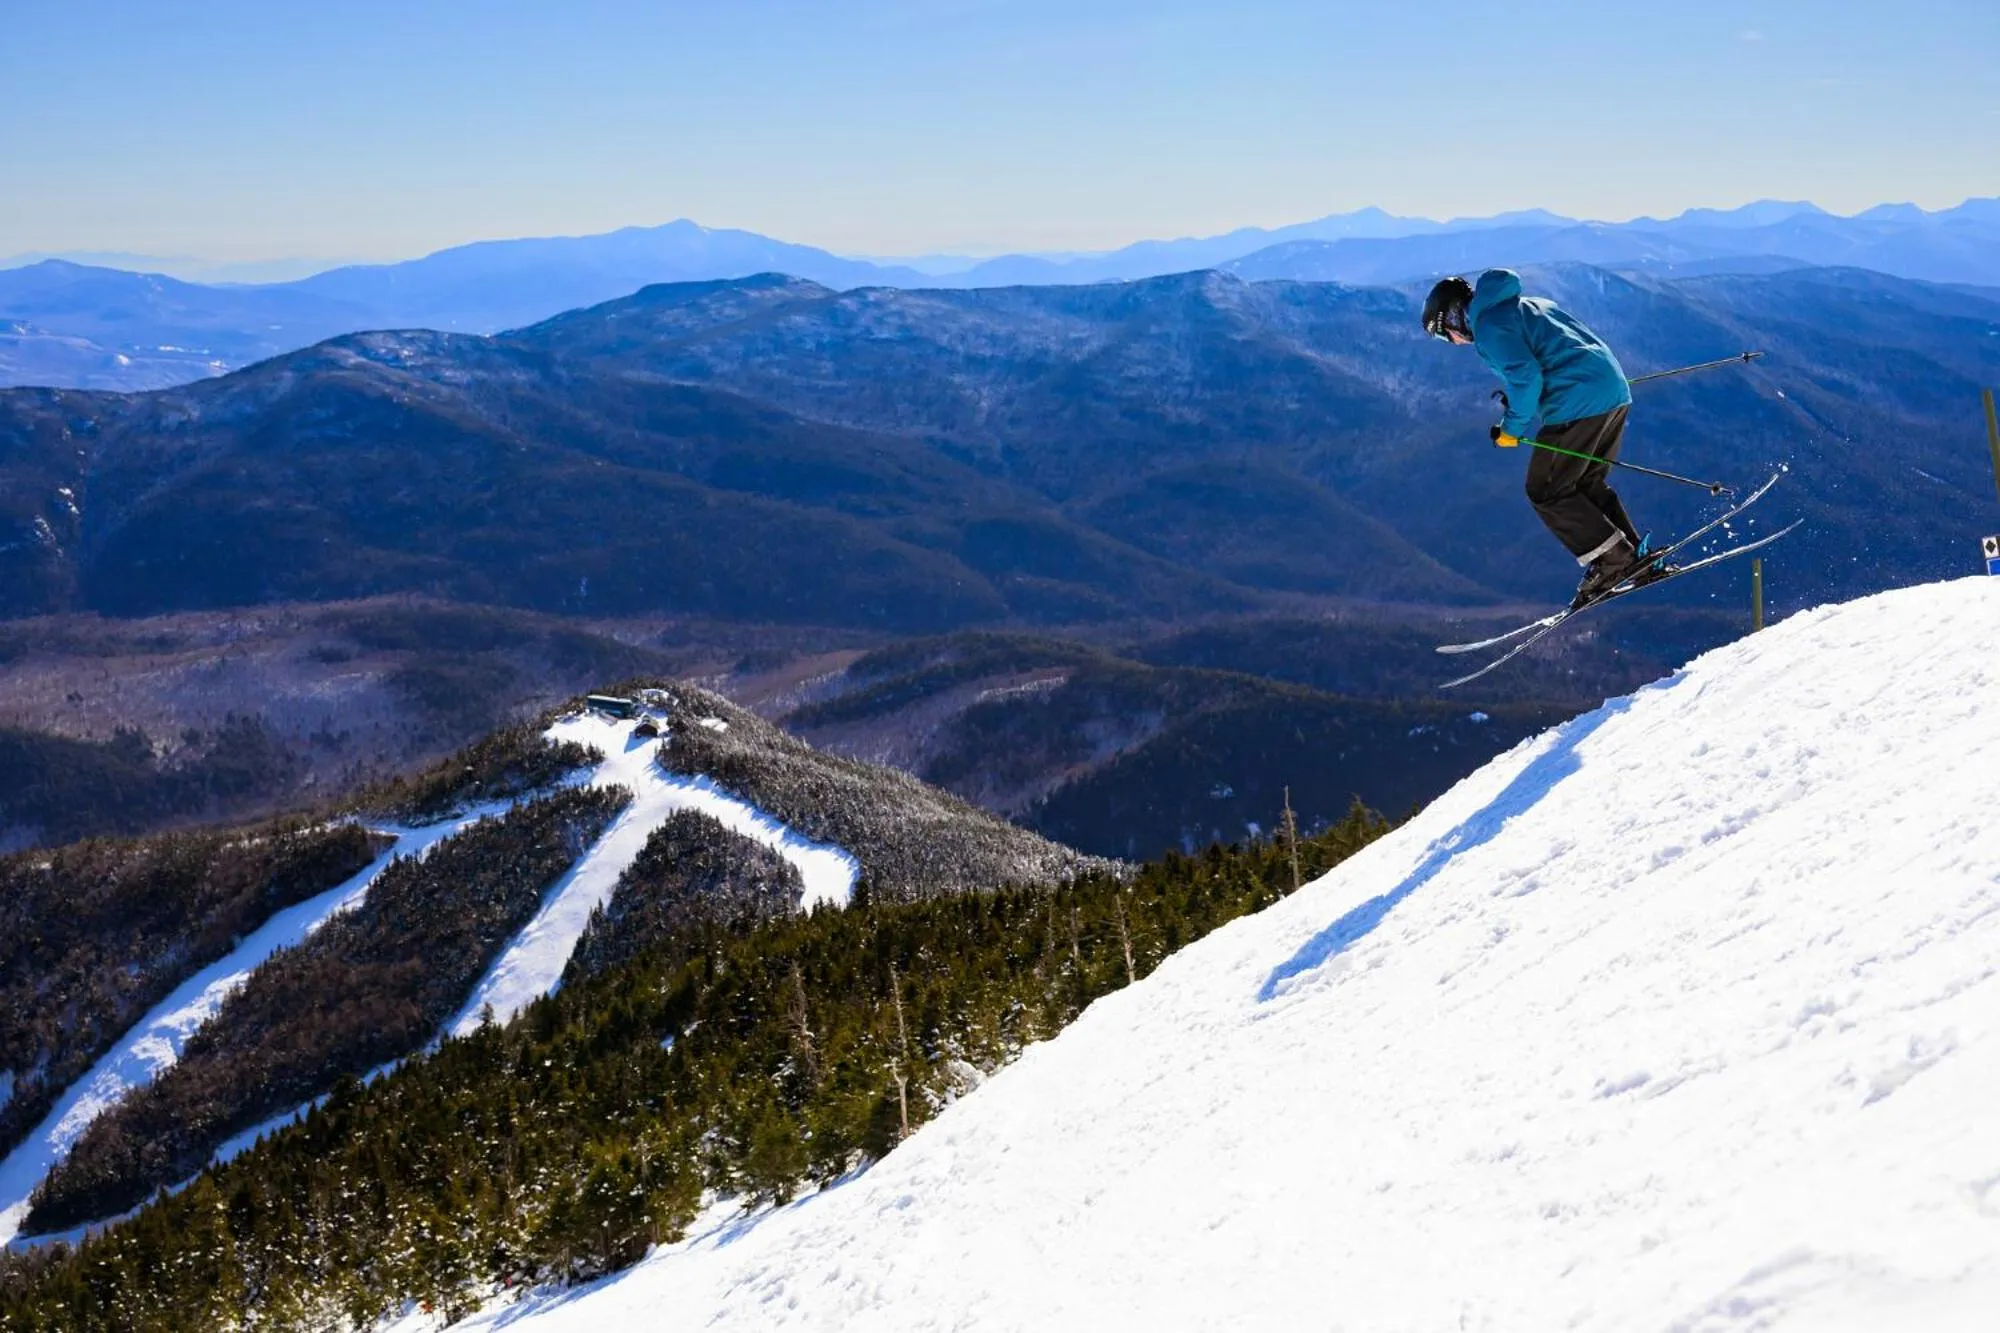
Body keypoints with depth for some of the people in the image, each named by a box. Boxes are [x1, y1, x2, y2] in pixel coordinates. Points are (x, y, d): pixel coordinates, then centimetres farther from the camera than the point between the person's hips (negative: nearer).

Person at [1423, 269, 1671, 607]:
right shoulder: (1526, 304, 27)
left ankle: (1613, 561, -4)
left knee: (1546, 491, 0)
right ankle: (1637, 557, 14)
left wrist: (1513, 426, -4)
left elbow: (1525, 376, -16)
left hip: (1579, 402, -9)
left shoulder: (1487, 323, -3)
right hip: (1616, 390, 9)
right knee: (1587, 486, 19)